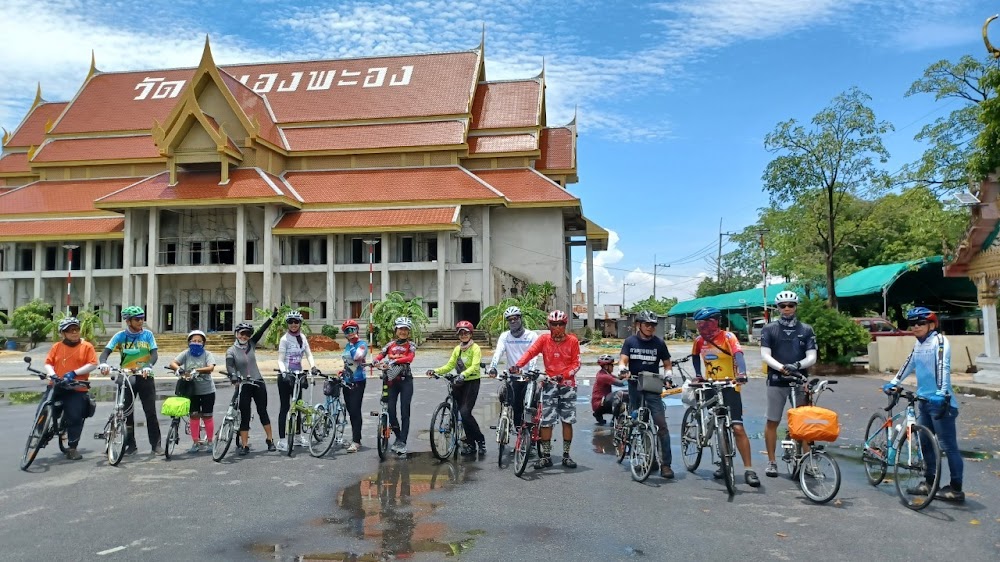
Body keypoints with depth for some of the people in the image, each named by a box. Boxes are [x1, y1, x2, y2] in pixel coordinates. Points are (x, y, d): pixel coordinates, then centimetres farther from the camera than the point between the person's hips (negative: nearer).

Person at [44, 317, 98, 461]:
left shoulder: (87, 346, 1)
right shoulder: (57, 346, 8)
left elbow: (93, 364, -6)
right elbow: (48, 363, 5)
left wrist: (74, 373, -15)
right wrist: (52, 374, -15)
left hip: (77, 389, -2)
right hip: (57, 387, 2)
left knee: (75, 419, -1)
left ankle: (72, 448, 9)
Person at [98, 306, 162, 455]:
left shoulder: (147, 334, -2)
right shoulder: (120, 336, -1)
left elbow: (154, 354, -10)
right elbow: (106, 352, -10)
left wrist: (148, 366, -31)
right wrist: (104, 363, -33)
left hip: (145, 377, -1)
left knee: (151, 412, -2)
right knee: (127, 412, 5)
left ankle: (156, 444, 5)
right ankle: (131, 444, 16)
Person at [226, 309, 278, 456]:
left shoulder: (251, 345, 4)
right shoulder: (231, 351, -5)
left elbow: (262, 330, -5)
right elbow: (230, 366, -21)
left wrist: (272, 317, -14)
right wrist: (233, 377, -41)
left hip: (258, 383, 3)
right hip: (243, 386, -2)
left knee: (263, 412, 7)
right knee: (245, 416, 1)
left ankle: (270, 440, 15)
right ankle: (244, 445, 8)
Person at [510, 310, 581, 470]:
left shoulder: (572, 341, -2)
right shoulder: (544, 339, -2)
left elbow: (576, 363, -2)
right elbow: (530, 351, -17)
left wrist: (563, 375, -19)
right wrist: (518, 365, -34)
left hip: (567, 384, 0)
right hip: (550, 383, 0)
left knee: (567, 420, 3)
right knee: (546, 420, -2)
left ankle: (566, 455, 16)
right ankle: (546, 456, 7)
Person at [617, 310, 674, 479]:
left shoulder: (659, 343, 2)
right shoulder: (630, 341, 2)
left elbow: (667, 364, 10)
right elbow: (623, 360, -7)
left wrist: (667, 376, -9)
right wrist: (622, 370, -28)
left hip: (653, 387, -1)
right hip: (634, 386, 1)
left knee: (661, 424, -11)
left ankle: (666, 464, -9)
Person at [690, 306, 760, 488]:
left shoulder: (727, 336, -13)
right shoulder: (699, 340, 2)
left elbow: (738, 354, -30)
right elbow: (696, 357, 22)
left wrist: (741, 374, -47)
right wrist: (698, 375, 13)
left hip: (729, 386, -5)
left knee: (737, 428, -11)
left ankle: (749, 470, -6)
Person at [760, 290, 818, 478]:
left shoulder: (806, 330, 6)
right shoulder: (769, 329, 3)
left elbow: (812, 357, -1)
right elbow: (765, 355, -5)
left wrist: (797, 365, -20)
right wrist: (781, 367, -22)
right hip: (776, 381, -1)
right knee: (772, 421, 2)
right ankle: (771, 462, 11)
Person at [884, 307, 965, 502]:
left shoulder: (939, 340, -13)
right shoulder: (919, 344, 12)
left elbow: (943, 367, -25)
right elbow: (909, 363, 25)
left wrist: (941, 393, -36)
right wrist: (894, 382, 24)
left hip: (940, 402, -9)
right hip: (925, 400, 9)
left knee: (948, 445, -3)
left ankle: (956, 488, 5)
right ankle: (929, 482, 25)